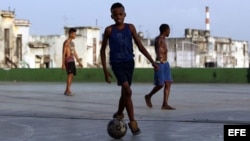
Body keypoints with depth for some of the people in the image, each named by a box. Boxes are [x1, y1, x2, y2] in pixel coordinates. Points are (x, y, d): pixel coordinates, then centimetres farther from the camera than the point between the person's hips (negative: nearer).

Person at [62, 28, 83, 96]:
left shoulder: (72, 43, 20)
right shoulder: (66, 42, -8)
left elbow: (75, 53, 23)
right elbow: (64, 53, -12)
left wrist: (79, 62, 20)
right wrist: (63, 64, -17)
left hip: (72, 61, 9)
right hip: (68, 60, -9)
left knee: (72, 75, 5)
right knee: (70, 74, -20)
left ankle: (66, 91, 10)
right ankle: (68, 90, -24)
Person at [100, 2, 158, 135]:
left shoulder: (130, 27, 1)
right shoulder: (109, 30, -6)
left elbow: (140, 46, 5)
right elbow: (103, 50, 2)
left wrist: (152, 61, -2)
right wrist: (105, 70, -3)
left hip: (129, 62, 4)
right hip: (117, 63, -4)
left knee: (124, 92, 14)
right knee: (128, 91, -18)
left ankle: (119, 114, 40)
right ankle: (132, 122, -11)